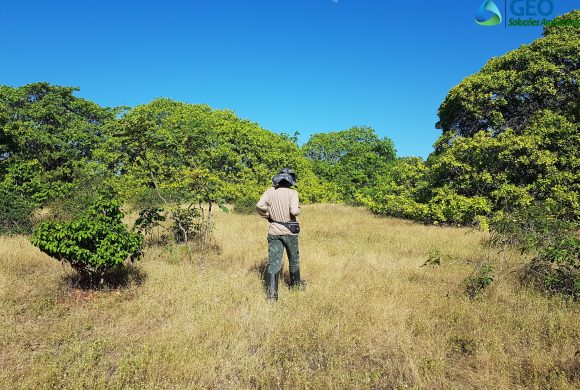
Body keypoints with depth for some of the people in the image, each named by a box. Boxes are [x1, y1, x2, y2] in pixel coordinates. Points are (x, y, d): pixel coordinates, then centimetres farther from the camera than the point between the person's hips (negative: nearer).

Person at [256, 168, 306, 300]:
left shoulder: (270, 191, -1)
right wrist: (298, 209, 0)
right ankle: (295, 284, 38)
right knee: (294, 259, 20)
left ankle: (271, 293, -4)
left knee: (273, 262, 3)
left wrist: (267, 216, 4)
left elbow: (259, 206, -12)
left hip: (274, 232, 2)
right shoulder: (292, 192, -10)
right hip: (289, 231, -2)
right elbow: (294, 211, -22)